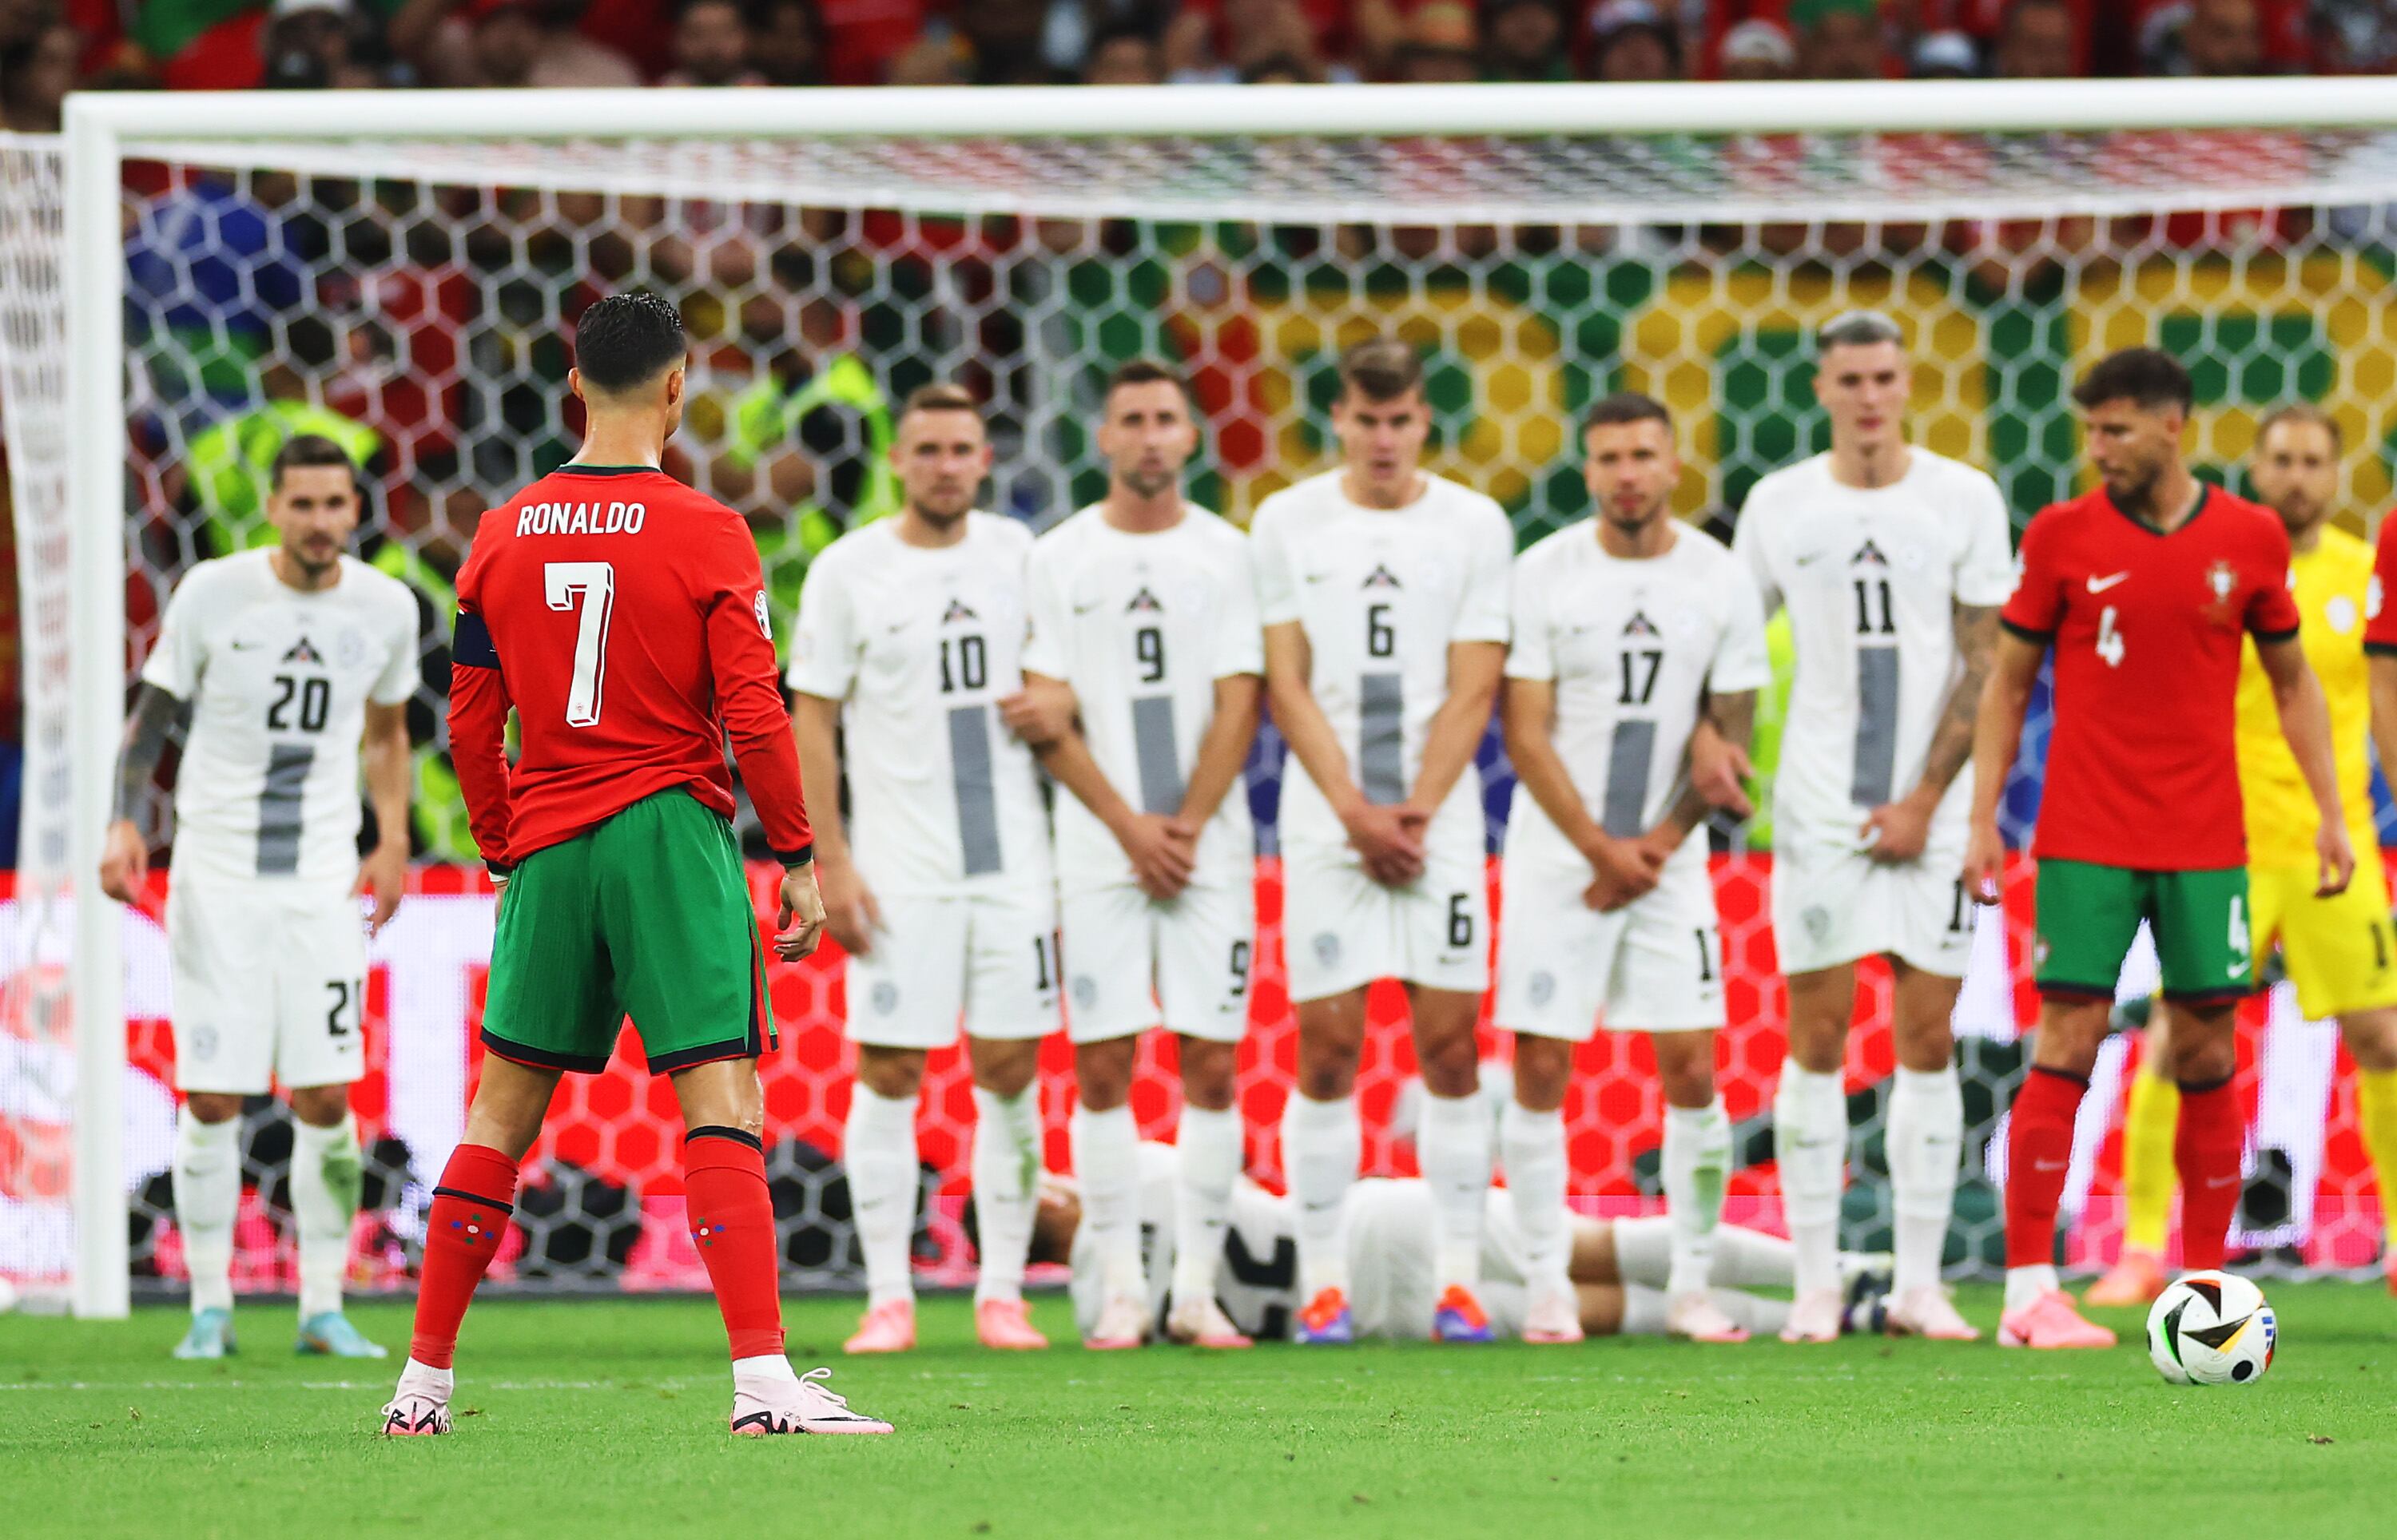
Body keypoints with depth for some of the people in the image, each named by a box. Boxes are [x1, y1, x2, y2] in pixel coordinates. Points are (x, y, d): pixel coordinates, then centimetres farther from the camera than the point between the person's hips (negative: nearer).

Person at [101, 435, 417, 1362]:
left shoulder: (385, 609, 1)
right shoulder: (213, 594, -7)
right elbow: (153, 714, 3)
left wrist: (393, 841, 6)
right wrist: (126, 822, -10)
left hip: (323, 881, 2)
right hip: (218, 876, -2)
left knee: (326, 1100, -2)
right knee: (211, 1100, -3)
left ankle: (324, 1308, 8)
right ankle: (210, 1309, 8)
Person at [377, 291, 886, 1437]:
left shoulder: (503, 536, 5)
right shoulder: (707, 537, -7)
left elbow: (470, 721, 9)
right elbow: (752, 716, -9)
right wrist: (797, 856, 1)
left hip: (546, 848, 4)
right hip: (670, 837, -4)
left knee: (501, 1113, 12)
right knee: (721, 1102, -7)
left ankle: (423, 1380, 16)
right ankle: (762, 1377, -19)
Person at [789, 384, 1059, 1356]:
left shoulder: (1018, 555, 7)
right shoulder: (849, 571, -2)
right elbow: (811, 724, -1)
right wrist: (831, 864, -7)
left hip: (1013, 858, 3)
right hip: (900, 865, -3)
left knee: (1010, 1070, 1)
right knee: (888, 1073, -4)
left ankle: (1001, 1293, 7)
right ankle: (888, 1299, 1)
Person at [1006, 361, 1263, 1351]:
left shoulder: (1224, 555, 6)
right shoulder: (1060, 559, 4)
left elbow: (1237, 710, 2)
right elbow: (1051, 720, 1)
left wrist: (1187, 828, -8)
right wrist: (1131, 828, -7)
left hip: (1209, 849, 1)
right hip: (1099, 851, -1)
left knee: (1212, 1066, -2)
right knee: (1102, 1068, -3)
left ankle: (1197, 1289, 3)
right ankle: (1123, 1290, 1)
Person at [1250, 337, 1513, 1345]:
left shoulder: (1474, 527, 4)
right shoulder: (1288, 524, 4)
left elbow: (1471, 693, 1)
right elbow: (1288, 687, 2)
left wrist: (1414, 814, -9)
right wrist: (1358, 814, -7)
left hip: (1439, 818, 0)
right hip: (1324, 818, 0)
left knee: (1449, 1044, -2)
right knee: (1326, 1049, -3)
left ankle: (1459, 1280, 2)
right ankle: (1323, 1282, 1)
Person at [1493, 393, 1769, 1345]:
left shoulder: (1720, 582, 0)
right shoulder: (1545, 576, -5)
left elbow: (1731, 738, 3)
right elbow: (1526, 737, -6)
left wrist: (1657, 845, -6)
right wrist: (1602, 848, -11)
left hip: (1669, 860, 1)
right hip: (1557, 858, -1)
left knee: (1691, 1068, -3)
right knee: (1541, 1070, -4)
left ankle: (1693, 1285, 6)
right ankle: (1548, 1285, 4)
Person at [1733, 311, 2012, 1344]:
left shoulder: (1964, 500, 1)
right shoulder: (1781, 505, 4)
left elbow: (1984, 665, 0)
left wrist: (1924, 801, -6)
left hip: (1934, 806, -1)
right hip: (1818, 809, 1)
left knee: (1927, 1040, 0)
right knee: (1817, 1038, -1)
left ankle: (1919, 1281, 5)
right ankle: (1815, 1285, 2)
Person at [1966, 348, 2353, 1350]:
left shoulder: (2249, 541, 3)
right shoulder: (2062, 536, 0)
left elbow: (2292, 680, 12)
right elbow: (2010, 680, 6)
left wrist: (2329, 811, 6)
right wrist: (1983, 817, 0)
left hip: (2207, 844, 2)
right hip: (2086, 842, -2)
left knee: (2205, 1051, 2)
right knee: (2068, 1042, -7)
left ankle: (2205, 1281, 11)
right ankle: (2030, 1293, -6)